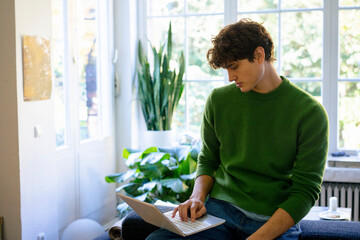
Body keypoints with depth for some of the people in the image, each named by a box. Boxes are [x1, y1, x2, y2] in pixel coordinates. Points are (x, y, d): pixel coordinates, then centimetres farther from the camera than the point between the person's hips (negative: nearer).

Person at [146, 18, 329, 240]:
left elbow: (305, 191, -7)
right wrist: (198, 197, -4)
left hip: (276, 221, -2)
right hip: (220, 209, 2)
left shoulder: (309, 113, -5)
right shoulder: (219, 100, 7)